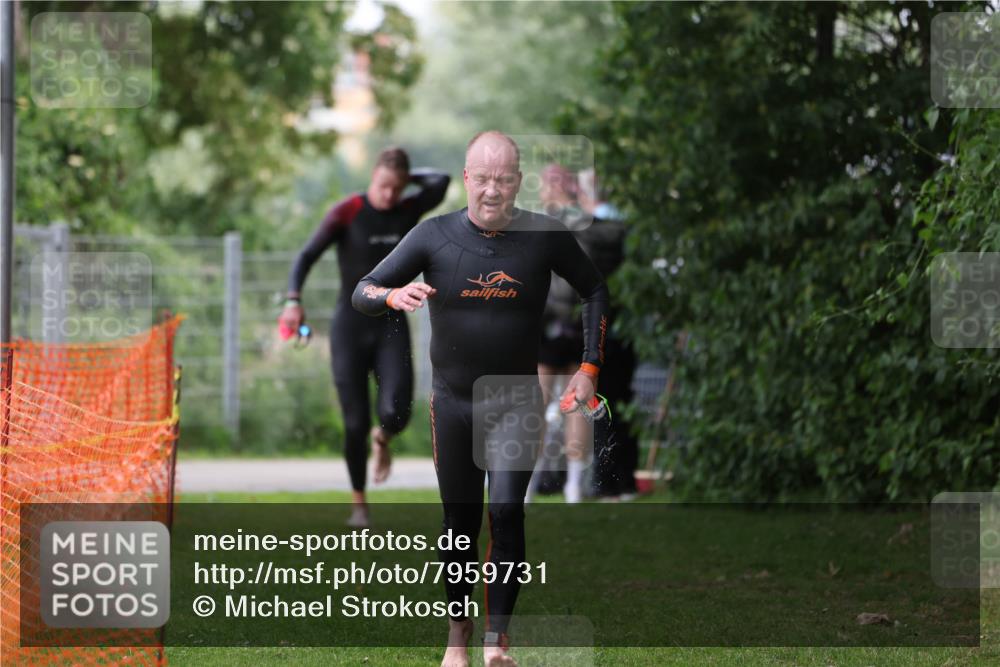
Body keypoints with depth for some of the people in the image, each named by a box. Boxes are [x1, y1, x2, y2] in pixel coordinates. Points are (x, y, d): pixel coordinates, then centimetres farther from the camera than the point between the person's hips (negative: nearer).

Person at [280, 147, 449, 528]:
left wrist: (407, 177, 0)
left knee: (396, 413, -17)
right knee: (355, 423, -3)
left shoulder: (408, 212, 2)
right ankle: (358, 503, 16)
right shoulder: (348, 212, -8)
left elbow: (440, 182, -15)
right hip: (350, 325, -2)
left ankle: (382, 438, 21)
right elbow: (307, 256, -16)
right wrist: (294, 300, -31)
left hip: (392, 325, 2)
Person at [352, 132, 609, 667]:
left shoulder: (545, 237, -7)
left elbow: (595, 292, 9)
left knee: (507, 514, -12)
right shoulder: (434, 236, -7)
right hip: (454, 402, 1)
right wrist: (394, 295, -28)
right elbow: (362, 292, -5)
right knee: (459, 521, 6)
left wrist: (589, 368, 1)